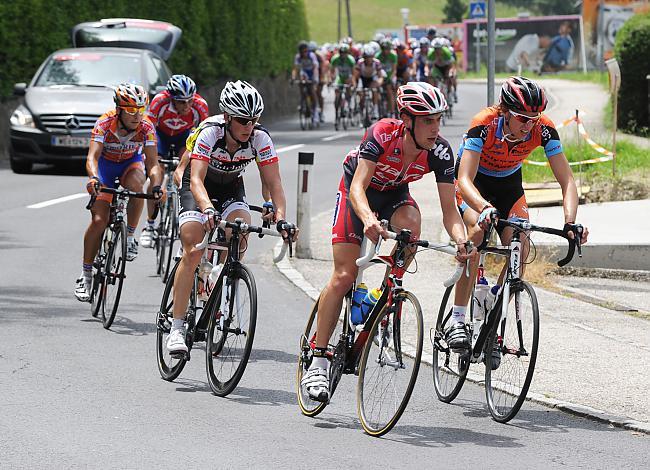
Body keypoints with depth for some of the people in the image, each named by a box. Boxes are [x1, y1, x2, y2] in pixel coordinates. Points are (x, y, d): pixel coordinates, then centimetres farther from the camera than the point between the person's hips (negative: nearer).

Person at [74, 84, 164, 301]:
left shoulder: (146, 127, -25)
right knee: (99, 220, -14)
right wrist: (93, 178, -60)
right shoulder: (105, 123, -30)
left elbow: (153, 163, -28)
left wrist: (156, 185, -48)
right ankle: (85, 275, -2)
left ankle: (130, 237, -16)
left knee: (135, 184, -36)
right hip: (105, 164, -1)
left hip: (131, 164, 1)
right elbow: (92, 156, -39)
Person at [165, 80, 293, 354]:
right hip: (199, 186, -3)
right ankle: (176, 329, -18)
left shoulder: (260, 139, -24)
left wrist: (280, 216, -42)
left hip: (230, 186, 3)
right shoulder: (209, 133, -33)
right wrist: (208, 209, -60)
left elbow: (273, 182, -24)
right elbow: (196, 180, -42)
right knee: (193, 252, -19)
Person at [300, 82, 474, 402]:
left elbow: (449, 209, -27)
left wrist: (461, 240, -48)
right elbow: (358, 187, -42)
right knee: (344, 276, -12)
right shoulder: (382, 134, -35)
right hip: (357, 192, -3)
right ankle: (317, 364, -6)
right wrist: (368, 219, -63)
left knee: (411, 224, -33)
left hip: (395, 193, 3)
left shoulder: (439, 151, -26)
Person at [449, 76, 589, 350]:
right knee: (477, 230, -31)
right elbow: (464, 180, -44)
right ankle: (457, 322, -28)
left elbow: (567, 181, -27)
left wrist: (571, 222, -45)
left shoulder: (543, 129, -27)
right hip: (474, 181, -4)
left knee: (520, 248, -16)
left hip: (508, 182, 4)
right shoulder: (484, 125, -36)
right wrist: (485, 208, -63)